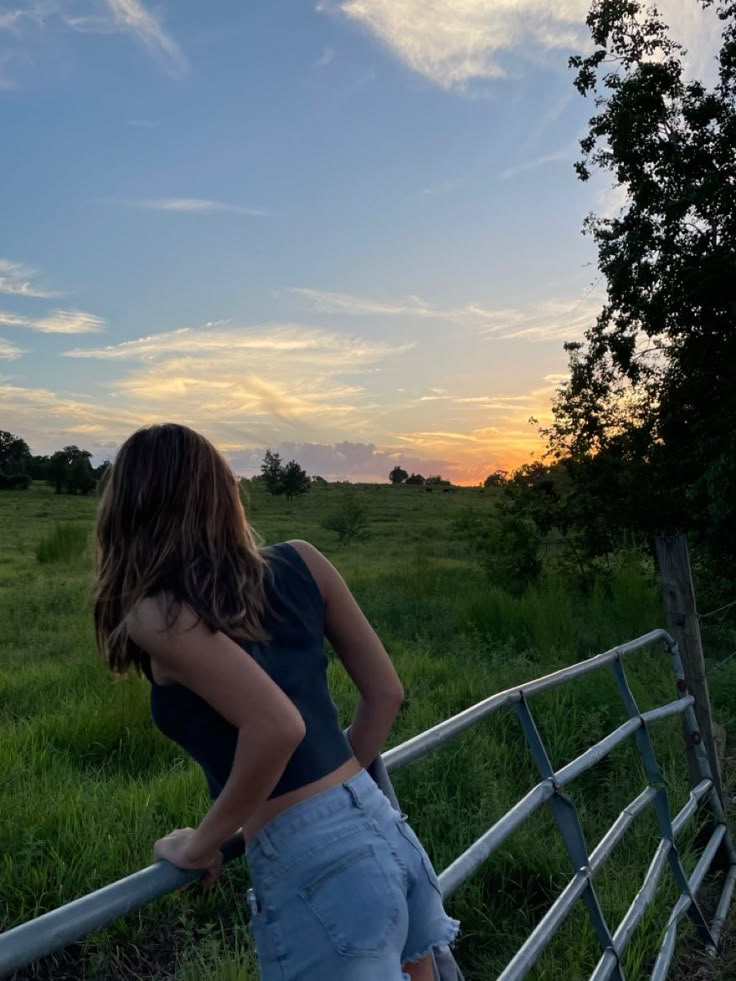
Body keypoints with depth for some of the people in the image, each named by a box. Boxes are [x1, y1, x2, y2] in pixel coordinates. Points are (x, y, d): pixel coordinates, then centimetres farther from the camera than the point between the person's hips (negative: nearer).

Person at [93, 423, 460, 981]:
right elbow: (386, 693, 6)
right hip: (385, 831, 6)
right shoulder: (300, 563, 3)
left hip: (313, 866, -6)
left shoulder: (158, 613, -12)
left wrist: (201, 844, -8)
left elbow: (278, 726, -24)